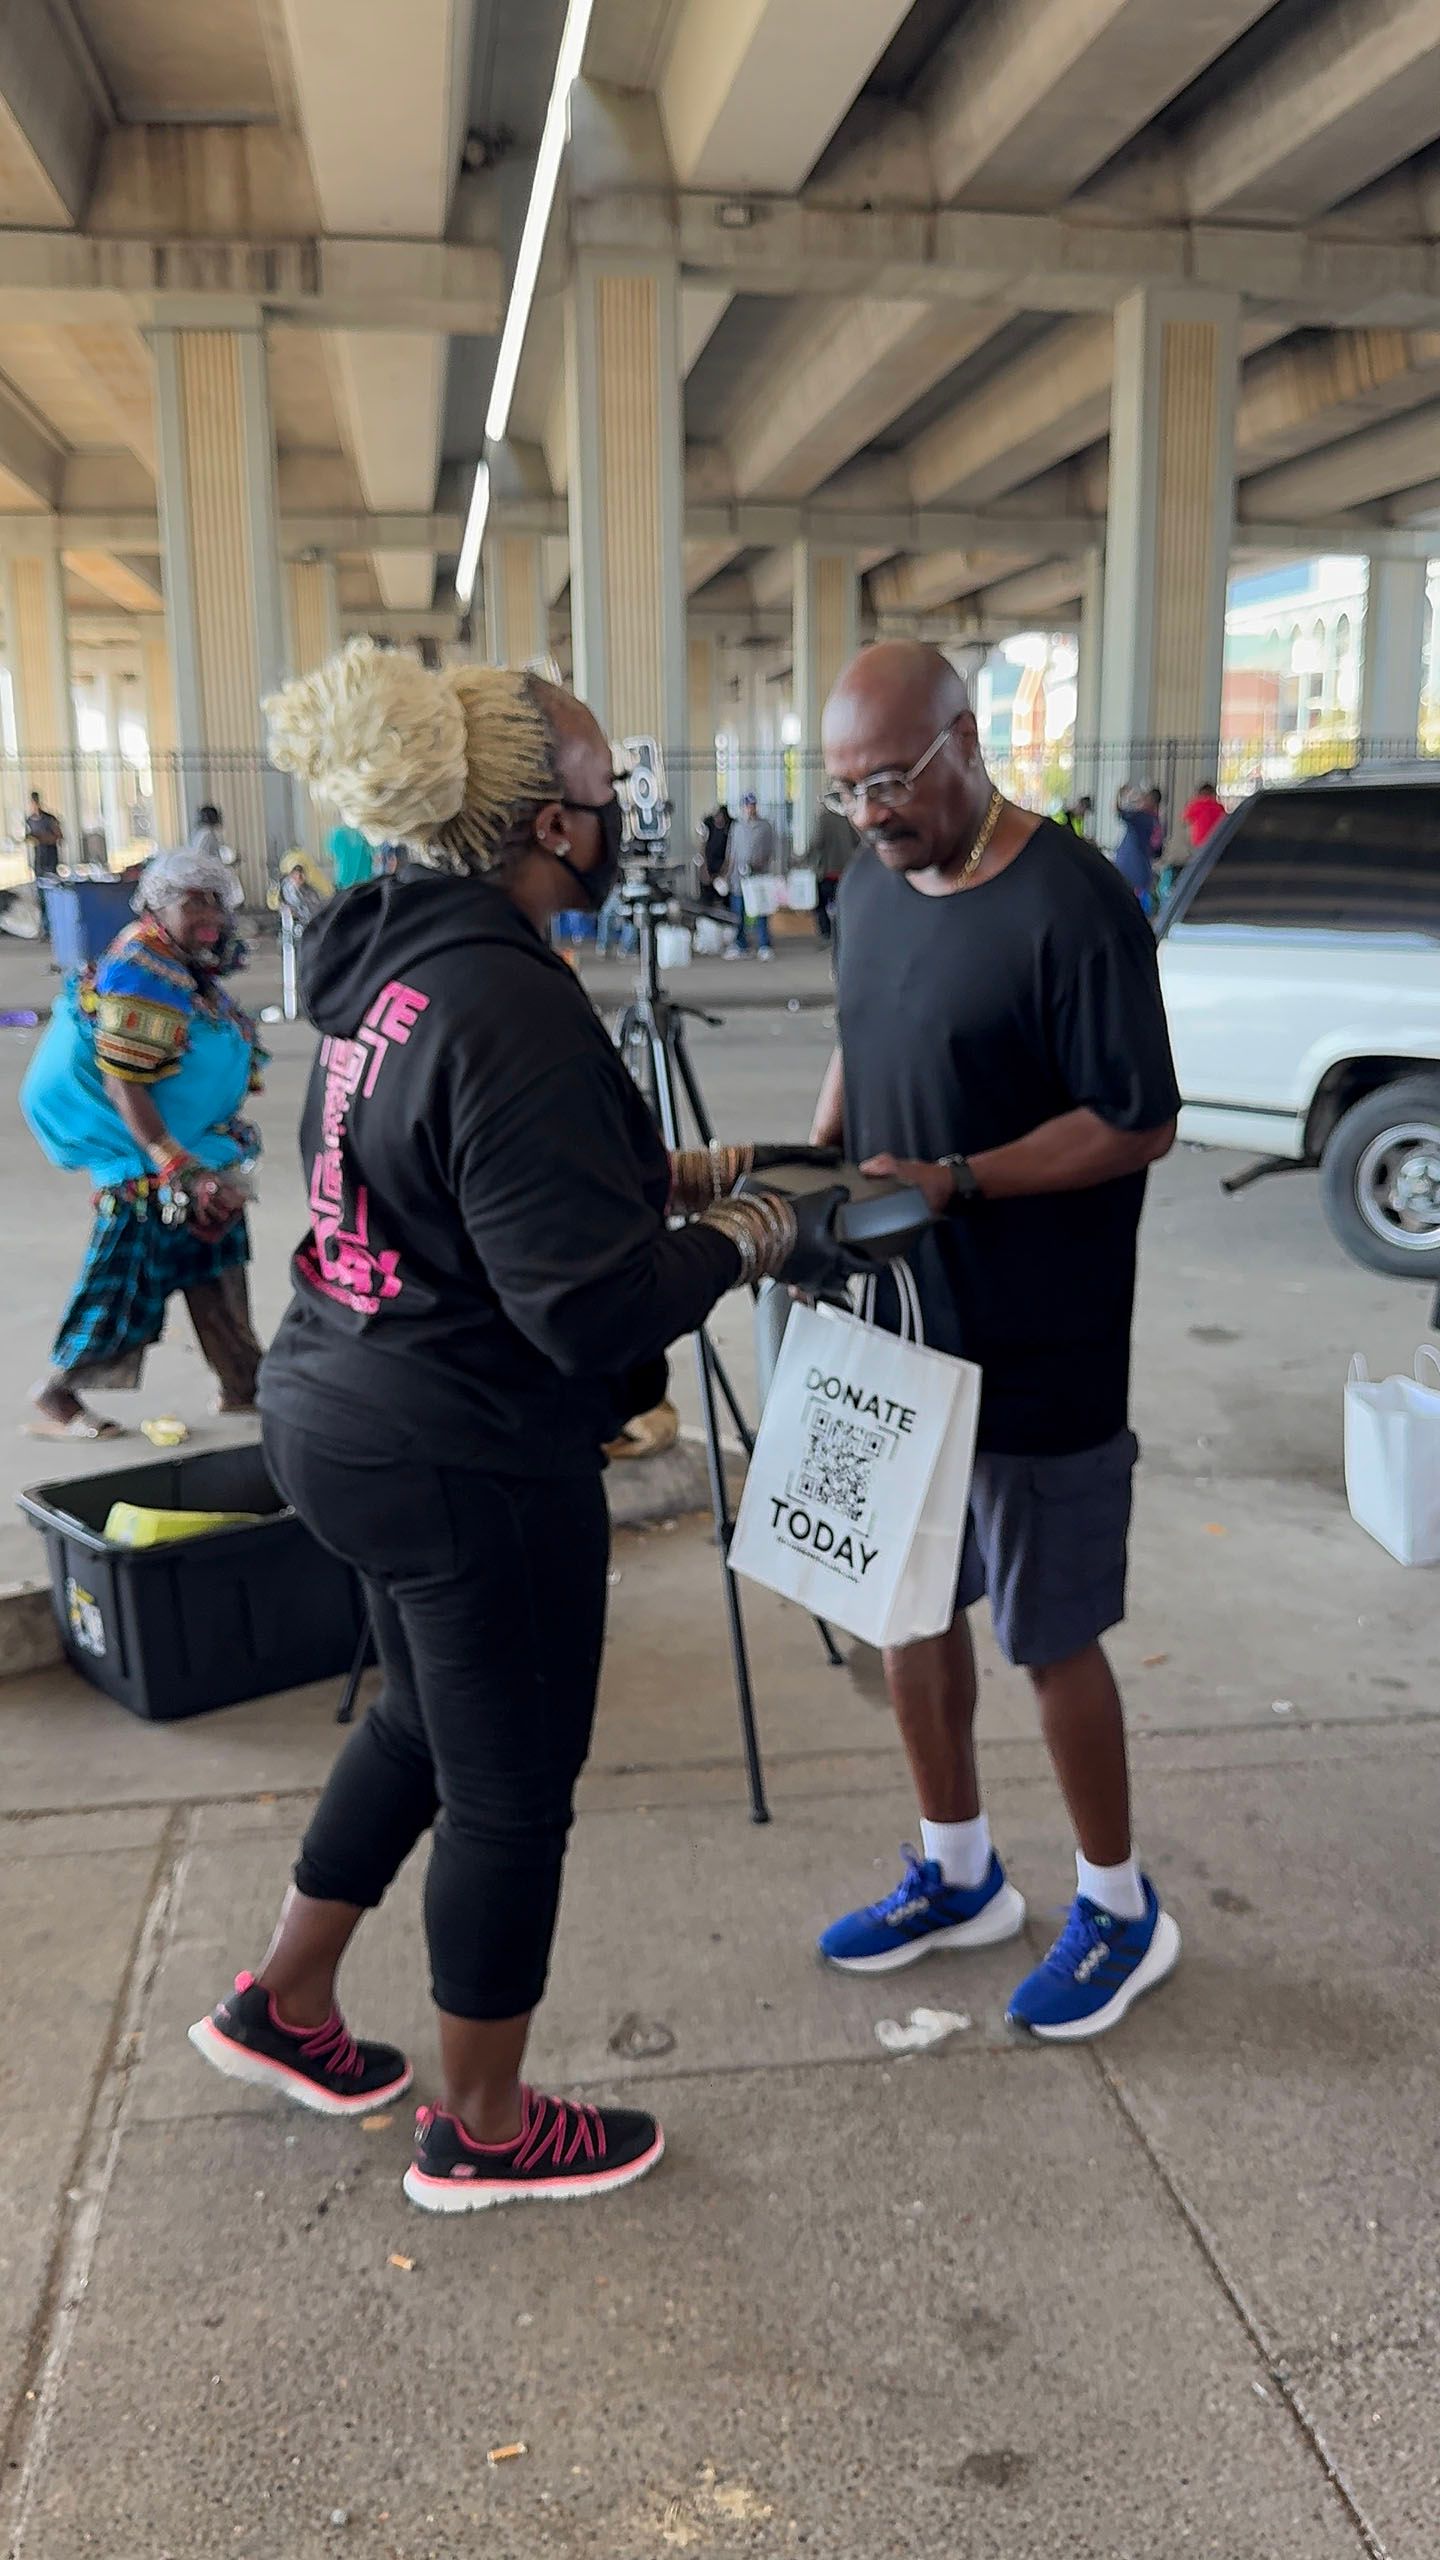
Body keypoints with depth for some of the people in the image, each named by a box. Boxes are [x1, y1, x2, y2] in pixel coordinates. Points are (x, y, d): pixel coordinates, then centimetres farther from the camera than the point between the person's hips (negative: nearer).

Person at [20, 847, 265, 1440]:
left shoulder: (188, 967, 10)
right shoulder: (142, 974, -20)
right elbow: (122, 1083, -24)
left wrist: (225, 1139, 22)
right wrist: (172, 1164, -26)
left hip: (199, 1152, 10)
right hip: (147, 1164, -10)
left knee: (216, 1268, 15)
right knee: (128, 1280, -5)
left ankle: (243, 1382, 26)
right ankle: (55, 1402, 7)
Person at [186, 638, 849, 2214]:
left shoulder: (389, 961, 5)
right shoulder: (512, 1006, -25)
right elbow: (590, 1306, -26)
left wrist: (649, 1176, 12)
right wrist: (742, 1245, -9)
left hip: (339, 1416, 9)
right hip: (468, 1460, -9)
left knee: (427, 1717, 28)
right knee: (512, 1784, 10)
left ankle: (286, 2002, 44)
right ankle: (480, 2131, 31)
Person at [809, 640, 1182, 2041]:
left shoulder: (1070, 903, -18)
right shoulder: (870, 886, 6)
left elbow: (1139, 1126, -17)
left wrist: (953, 1181, -25)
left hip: (1036, 1358, -7)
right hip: (899, 1331, 7)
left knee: (1050, 1638, 6)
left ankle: (1120, 1908, 30)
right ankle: (957, 1874, 38)